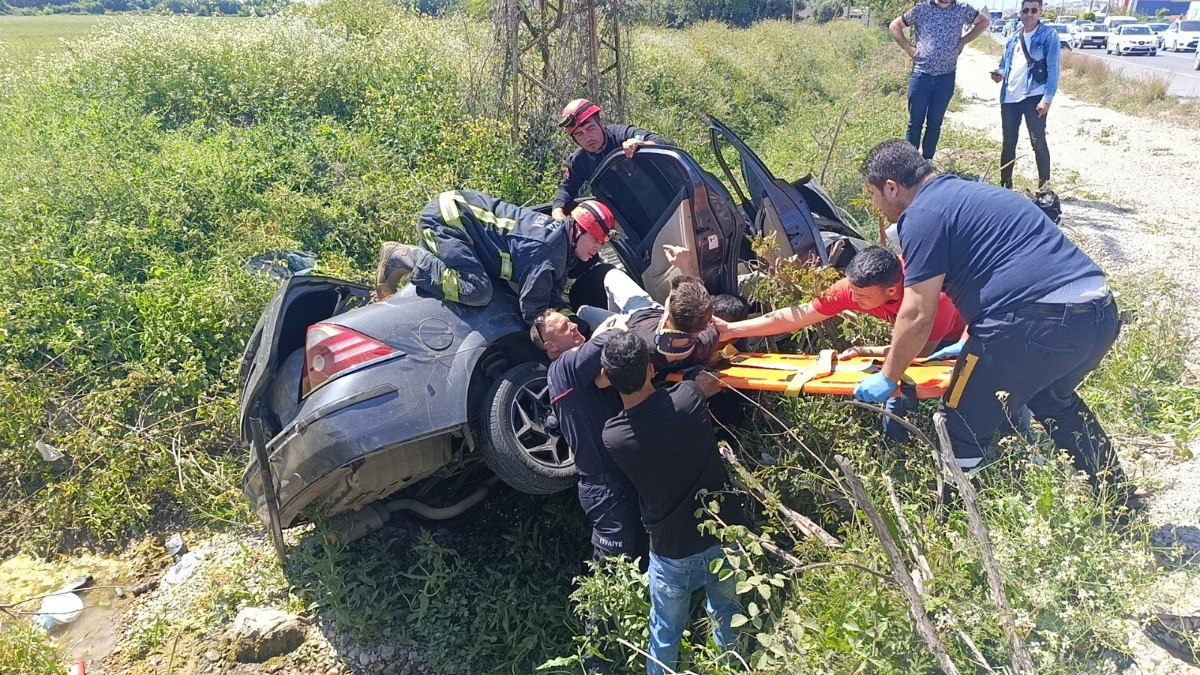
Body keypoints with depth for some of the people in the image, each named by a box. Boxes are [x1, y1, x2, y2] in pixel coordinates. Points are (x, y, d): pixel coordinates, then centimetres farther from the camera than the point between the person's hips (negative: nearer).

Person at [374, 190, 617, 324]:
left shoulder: (558, 231, 4)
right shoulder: (550, 251, -25)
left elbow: (553, 301, 8)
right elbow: (533, 310, -22)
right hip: (443, 219, -10)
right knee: (478, 292, -27)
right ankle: (401, 256, -12)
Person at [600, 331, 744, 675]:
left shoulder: (612, 436, -18)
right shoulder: (688, 399, -18)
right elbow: (709, 382, 8)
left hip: (671, 553, -1)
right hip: (725, 537, 2)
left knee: (665, 635, 22)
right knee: (729, 622, 27)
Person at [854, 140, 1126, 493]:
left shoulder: (922, 215, -4)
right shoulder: (970, 194, 25)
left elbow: (917, 316, -7)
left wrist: (887, 377, 6)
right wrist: (970, 344, 43)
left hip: (1041, 323, -10)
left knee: (959, 429, 5)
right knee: (1054, 399, 35)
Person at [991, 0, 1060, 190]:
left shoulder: (1049, 35, -5)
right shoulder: (1013, 37, 13)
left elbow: (1053, 69, -9)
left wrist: (1047, 99, -17)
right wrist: (1000, 74, -3)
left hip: (1034, 97, -6)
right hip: (1009, 97, 6)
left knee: (1038, 143, -3)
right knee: (1008, 142, 12)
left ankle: (1044, 186, 4)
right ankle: (1005, 183, 22)